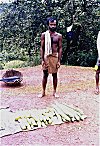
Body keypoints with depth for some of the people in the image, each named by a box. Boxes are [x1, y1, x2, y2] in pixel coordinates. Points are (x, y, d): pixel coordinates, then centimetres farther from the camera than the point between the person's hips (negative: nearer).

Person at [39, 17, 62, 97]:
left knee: (55, 75, 8)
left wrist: (59, 60, -4)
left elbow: (60, 48, 2)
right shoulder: (44, 35, 1)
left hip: (55, 57, 0)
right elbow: (42, 48, 1)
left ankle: (54, 92, 20)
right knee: (45, 75, 6)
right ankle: (43, 92, 17)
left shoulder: (59, 36, 2)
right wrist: (42, 60, -5)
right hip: (46, 57, 0)